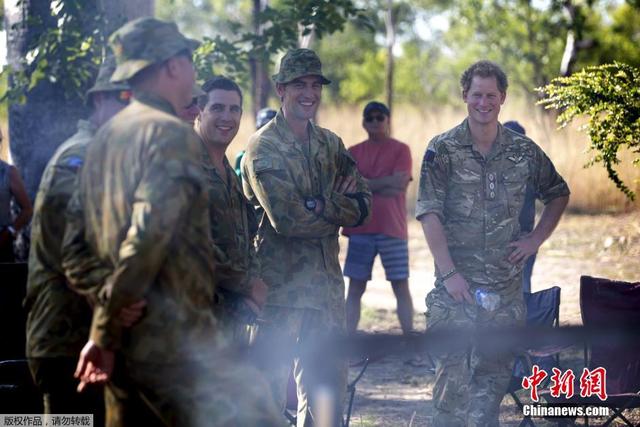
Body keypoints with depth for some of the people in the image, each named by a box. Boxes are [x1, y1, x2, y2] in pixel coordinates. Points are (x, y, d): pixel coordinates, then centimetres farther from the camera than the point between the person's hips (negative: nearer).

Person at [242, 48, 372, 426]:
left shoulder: (332, 145, 12)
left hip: (326, 283, 6)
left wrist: (318, 207, -13)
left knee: (328, 385, 12)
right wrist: (339, 208, -7)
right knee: (268, 387, -1)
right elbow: (287, 219, -19)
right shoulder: (263, 148, -8)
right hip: (279, 285, -6)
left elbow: (362, 206, 3)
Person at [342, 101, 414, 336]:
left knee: (401, 287, 0)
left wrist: (364, 184, -6)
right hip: (359, 229, 2)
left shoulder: (400, 150, 3)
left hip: (392, 229, -2)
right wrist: (383, 186, -11)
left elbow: (400, 184, -10)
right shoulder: (353, 152, 10)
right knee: (355, 288, 3)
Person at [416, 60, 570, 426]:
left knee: (495, 372, 9)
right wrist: (448, 273, -16)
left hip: (506, 283, 3)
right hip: (457, 283, -3)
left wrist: (537, 238, 7)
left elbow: (559, 194, 21)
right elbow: (430, 215, -9)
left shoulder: (523, 150, 6)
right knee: (453, 372, -6)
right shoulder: (443, 150, -3)